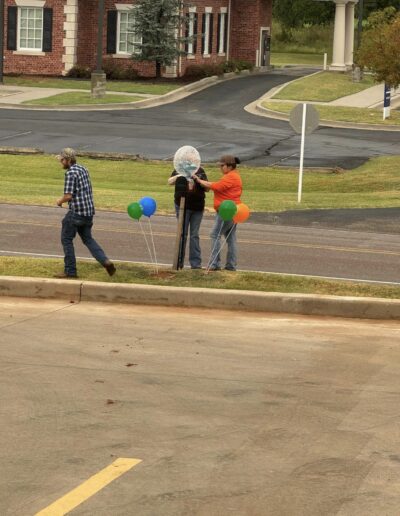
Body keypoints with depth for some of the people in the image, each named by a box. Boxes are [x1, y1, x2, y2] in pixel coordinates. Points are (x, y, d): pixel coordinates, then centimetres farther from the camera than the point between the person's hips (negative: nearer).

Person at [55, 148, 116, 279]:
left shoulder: (70, 173, -16)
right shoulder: (83, 169, 12)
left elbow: (68, 196, -21)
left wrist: (60, 201, -1)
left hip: (76, 212, -8)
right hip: (89, 210, 9)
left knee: (66, 239, 5)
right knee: (87, 238, 19)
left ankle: (70, 271, 8)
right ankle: (105, 261, 2)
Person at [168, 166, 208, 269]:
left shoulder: (200, 171, 6)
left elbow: (207, 187, 3)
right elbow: (170, 182, -5)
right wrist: (179, 176, -19)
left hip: (197, 207, 1)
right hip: (183, 205, -1)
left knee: (195, 235, 5)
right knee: (182, 234, 1)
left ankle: (196, 263, 8)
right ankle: (179, 262, 8)